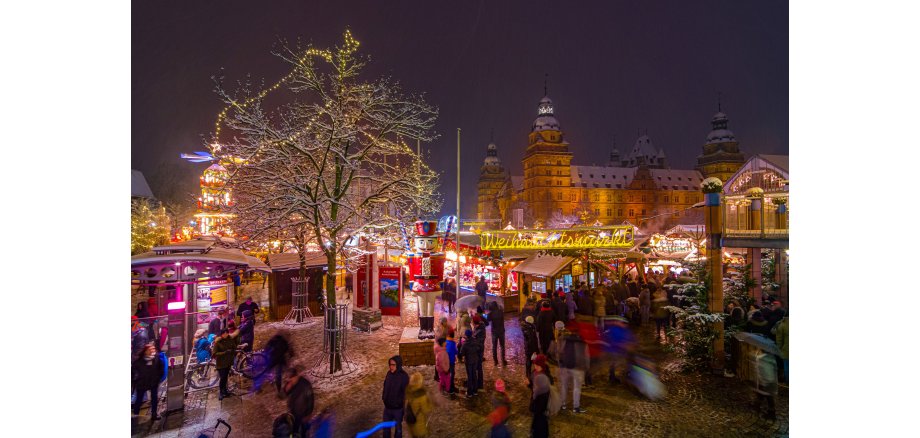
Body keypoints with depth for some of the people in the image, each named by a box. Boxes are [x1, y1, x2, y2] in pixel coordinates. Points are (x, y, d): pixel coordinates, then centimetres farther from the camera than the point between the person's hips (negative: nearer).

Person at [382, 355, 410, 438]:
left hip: (398, 408, -4)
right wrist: (384, 401, 11)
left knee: (398, 427, 18)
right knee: (386, 427, 22)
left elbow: (406, 394, -17)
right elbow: (385, 388, 3)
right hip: (387, 407, 4)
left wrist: (405, 409, -12)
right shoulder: (389, 373, -10)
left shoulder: (404, 377, -25)